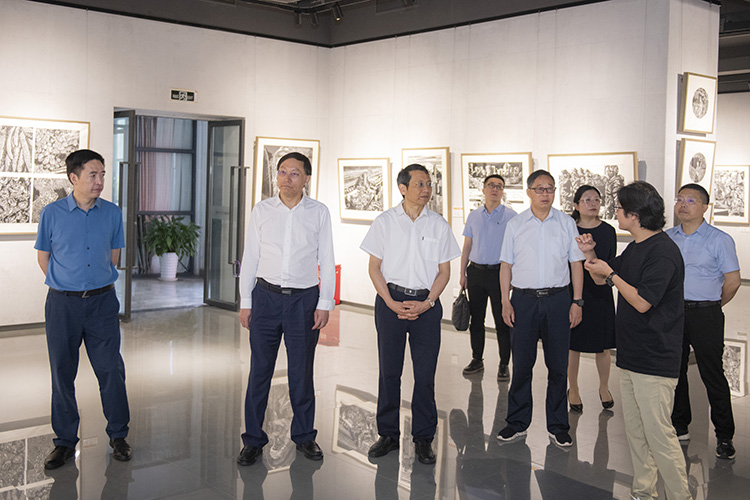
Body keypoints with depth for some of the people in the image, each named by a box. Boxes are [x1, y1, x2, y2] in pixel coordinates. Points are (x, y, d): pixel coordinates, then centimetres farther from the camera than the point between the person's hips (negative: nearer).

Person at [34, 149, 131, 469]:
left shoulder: (112, 213, 2)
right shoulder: (52, 213, -3)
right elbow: (43, 257, 7)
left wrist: (96, 286, 12)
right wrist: (68, 286, 8)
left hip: (102, 301, 1)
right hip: (63, 303, -1)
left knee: (111, 370, 3)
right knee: (62, 373, 8)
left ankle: (118, 435, 19)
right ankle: (65, 441, 22)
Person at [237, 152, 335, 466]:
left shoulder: (319, 212, 3)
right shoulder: (262, 210, 4)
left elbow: (326, 261, 4)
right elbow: (250, 258, 7)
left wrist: (325, 304, -2)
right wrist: (245, 302, 3)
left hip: (304, 299, 0)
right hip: (266, 297, 1)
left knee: (302, 371, 7)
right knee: (259, 370, 4)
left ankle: (304, 436, 24)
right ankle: (253, 440, 16)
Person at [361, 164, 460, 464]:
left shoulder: (439, 225, 5)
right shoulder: (384, 222, 3)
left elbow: (444, 271, 7)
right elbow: (374, 268, 3)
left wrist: (426, 303, -7)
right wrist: (392, 303, -8)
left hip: (427, 304, 1)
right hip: (391, 300, 0)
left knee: (425, 374, 2)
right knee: (389, 370, 4)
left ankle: (423, 438, 14)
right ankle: (388, 434, 18)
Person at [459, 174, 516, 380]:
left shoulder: (510, 216, -2)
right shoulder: (473, 216, 9)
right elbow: (467, 246, 13)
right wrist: (462, 274, 9)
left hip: (499, 272, -4)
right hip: (476, 272, 4)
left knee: (502, 321, 0)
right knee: (476, 320, 10)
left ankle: (504, 365, 11)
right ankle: (477, 360, 23)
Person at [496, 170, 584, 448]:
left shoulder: (566, 223, 6)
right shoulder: (515, 225, 6)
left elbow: (576, 263, 7)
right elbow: (506, 265, 6)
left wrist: (577, 301, 0)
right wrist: (505, 302, -2)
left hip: (557, 299, 0)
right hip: (523, 299, 0)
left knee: (558, 365, 5)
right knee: (521, 364, 5)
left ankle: (557, 426, 18)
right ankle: (517, 423, 18)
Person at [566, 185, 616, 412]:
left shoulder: (608, 231, 3)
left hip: (600, 293, 2)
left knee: (602, 345, 9)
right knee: (573, 344, 6)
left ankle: (604, 388, 28)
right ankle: (573, 390, 22)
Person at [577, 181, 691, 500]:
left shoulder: (662, 252, -16)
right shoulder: (635, 248, 15)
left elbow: (642, 302, -22)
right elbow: (602, 280, 24)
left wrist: (611, 274, -12)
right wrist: (591, 255, 6)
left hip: (654, 360, -10)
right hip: (631, 355, 10)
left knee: (659, 433, -6)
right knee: (635, 431, 14)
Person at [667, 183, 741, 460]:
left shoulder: (720, 239, -4)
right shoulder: (666, 238, 8)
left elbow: (732, 281, -2)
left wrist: (711, 306, 6)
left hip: (705, 315, -4)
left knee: (712, 375, -1)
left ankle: (724, 436, 10)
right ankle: (679, 427, 24)